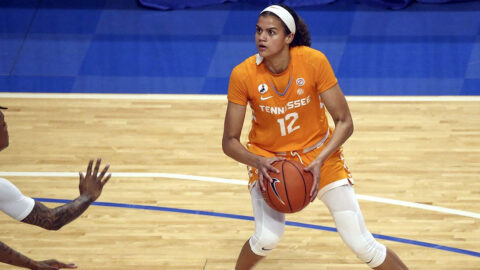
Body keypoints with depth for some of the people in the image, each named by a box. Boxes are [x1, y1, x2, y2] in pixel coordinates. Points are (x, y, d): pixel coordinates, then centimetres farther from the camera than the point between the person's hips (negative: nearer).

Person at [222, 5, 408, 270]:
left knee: (361, 243, -5)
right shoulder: (243, 74, -21)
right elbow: (229, 141, -13)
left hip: (319, 153, 0)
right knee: (267, 238, -22)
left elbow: (344, 122, -14)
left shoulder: (314, 61, -23)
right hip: (267, 159, 0)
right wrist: (258, 163, -31)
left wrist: (319, 161, -28)